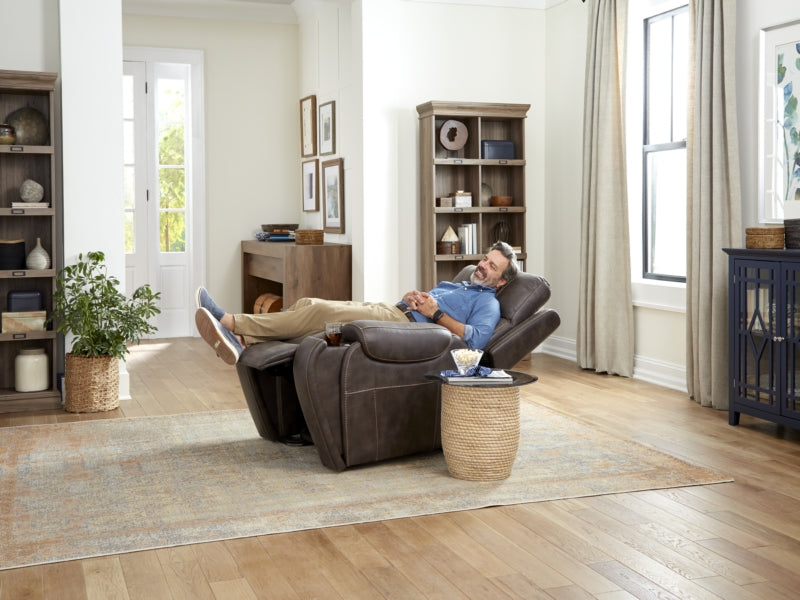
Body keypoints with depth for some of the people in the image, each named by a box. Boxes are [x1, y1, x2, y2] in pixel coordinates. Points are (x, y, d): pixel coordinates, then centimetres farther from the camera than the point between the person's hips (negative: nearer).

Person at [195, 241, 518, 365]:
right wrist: (412, 298, 12)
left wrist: (435, 313, -11)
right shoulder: (453, 285, 37)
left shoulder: (487, 303, 9)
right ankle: (240, 341, -26)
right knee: (308, 304, -12)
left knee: (320, 311, -23)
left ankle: (233, 322, -26)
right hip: (386, 308, 9)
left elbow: (476, 338, -11)